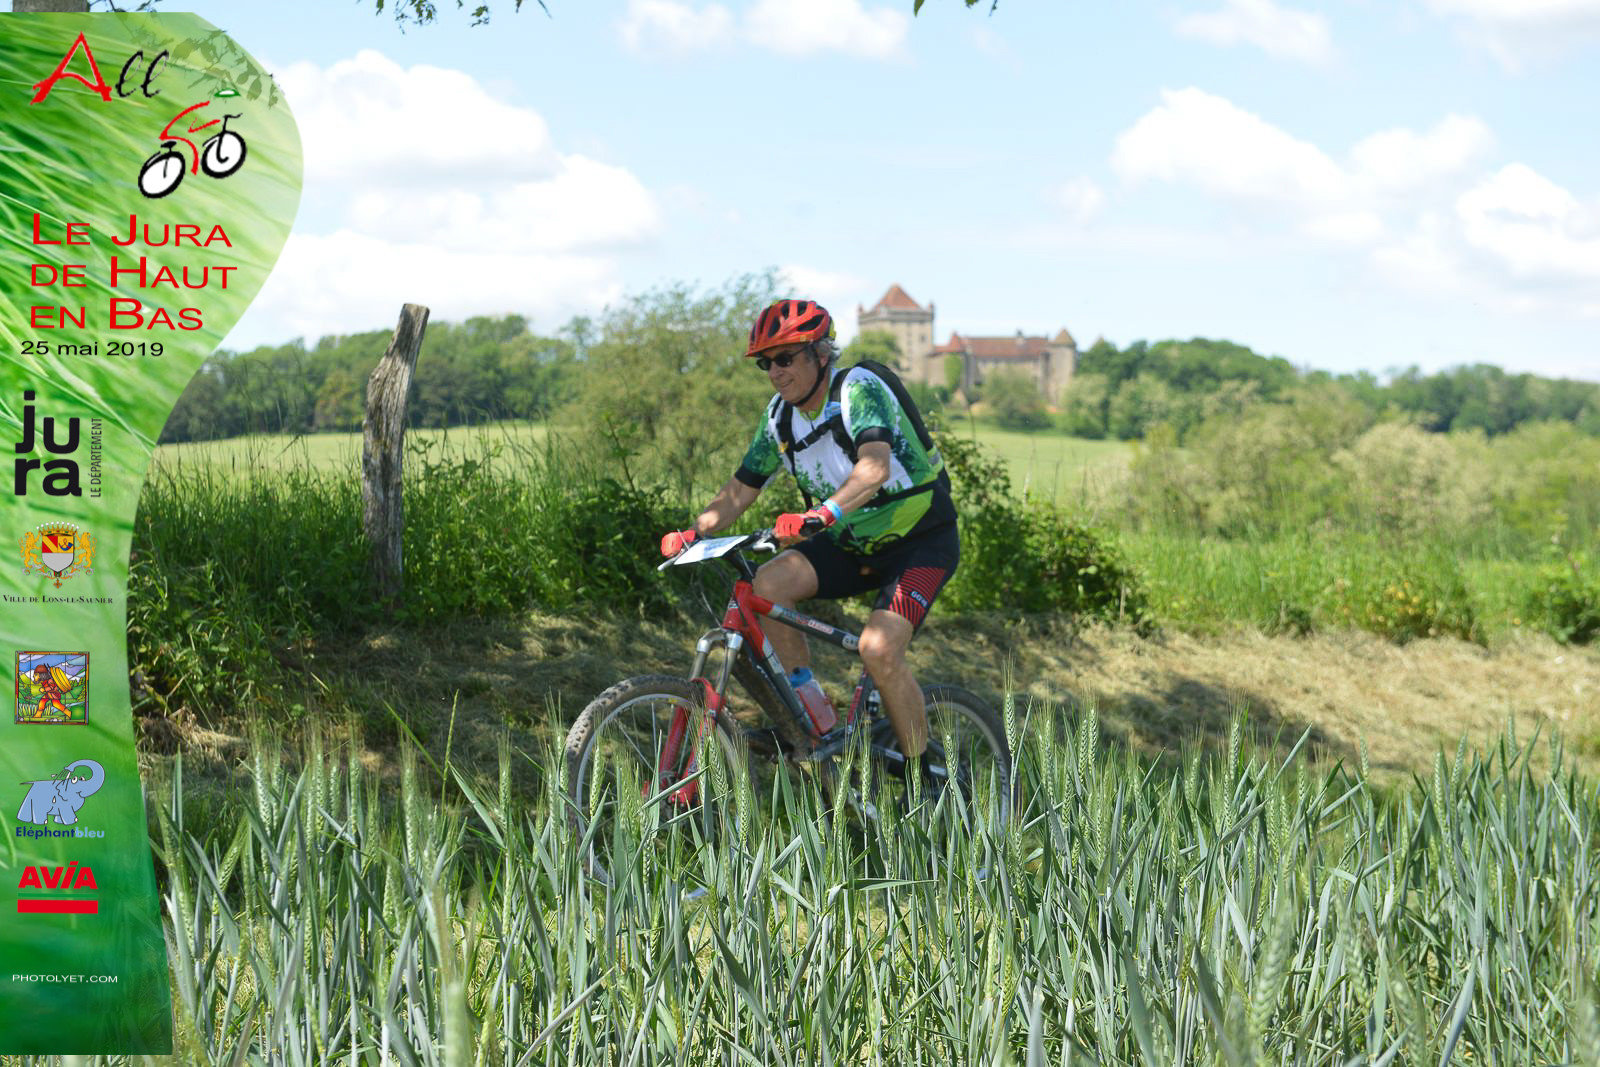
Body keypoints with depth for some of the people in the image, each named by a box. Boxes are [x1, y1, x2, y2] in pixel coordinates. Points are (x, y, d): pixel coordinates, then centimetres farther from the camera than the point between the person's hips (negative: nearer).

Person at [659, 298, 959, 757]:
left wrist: (824, 513, -57)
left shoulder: (859, 388, -23)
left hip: (921, 541, -7)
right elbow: (742, 487, 3)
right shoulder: (781, 415, -1)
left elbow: (876, 466, -40)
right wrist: (695, 532, -16)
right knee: (767, 585, -18)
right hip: (854, 544, 7)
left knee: (879, 649, -27)